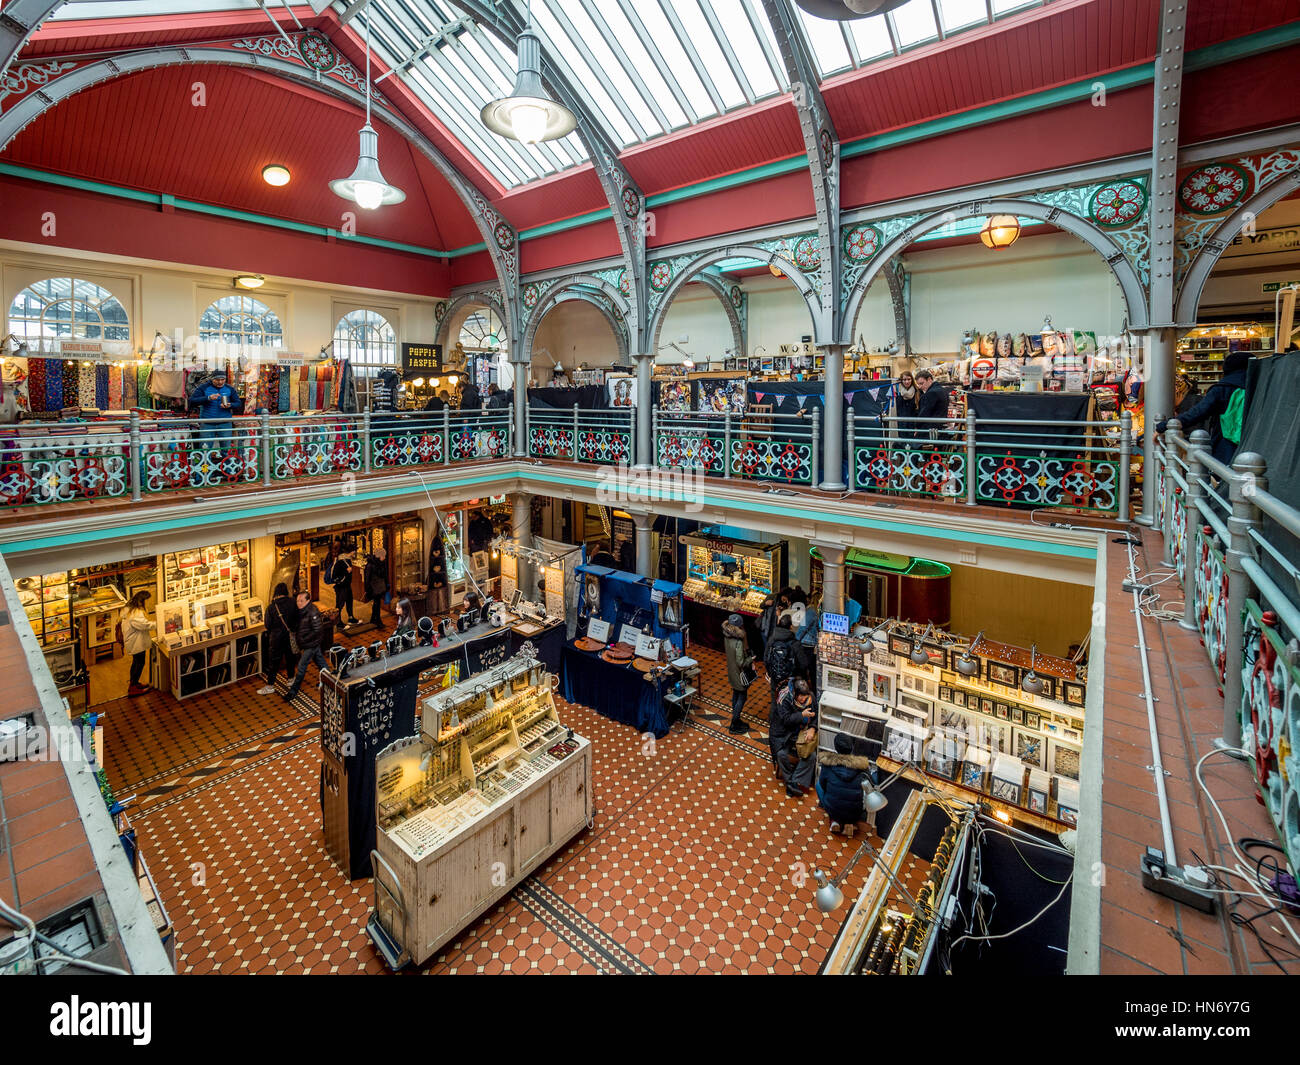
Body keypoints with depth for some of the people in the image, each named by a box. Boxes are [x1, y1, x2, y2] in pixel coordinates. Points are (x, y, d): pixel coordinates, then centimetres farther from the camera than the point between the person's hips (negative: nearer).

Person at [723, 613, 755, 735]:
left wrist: (746, 653, 3)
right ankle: (733, 727, 17)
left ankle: (736, 720, 39)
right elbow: (741, 663, -27)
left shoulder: (727, 636, -8)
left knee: (736, 695, 23)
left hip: (732, 671, 8)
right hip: (740, 674, -8)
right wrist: (750, 659, -11)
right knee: (742, 697, 9)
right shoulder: (738, 642, -33)